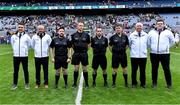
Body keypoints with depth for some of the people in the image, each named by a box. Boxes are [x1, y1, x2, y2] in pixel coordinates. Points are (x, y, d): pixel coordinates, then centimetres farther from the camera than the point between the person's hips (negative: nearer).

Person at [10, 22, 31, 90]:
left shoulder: (26, 36, -4)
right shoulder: (13, 36, 2)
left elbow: (29, 44, 9)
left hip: (24, 56, -2)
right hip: (16, 56, 2)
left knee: (25, 70, 7)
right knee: (15, 71, 9)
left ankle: (26, 84, 20)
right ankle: (15, 84, 20)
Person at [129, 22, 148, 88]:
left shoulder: (146, 35, 4)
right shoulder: (132, 35, 2)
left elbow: (148, 44, 14)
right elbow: (129, 44, 12)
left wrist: (145, 49, 13)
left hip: (143, 55, 1)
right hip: (134, 56, 0)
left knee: (143, 70, 7)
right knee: (134, 70, 6)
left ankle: (143, 83, 19)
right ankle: (134, 83, 18)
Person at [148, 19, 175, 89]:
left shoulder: (168, 32, 3)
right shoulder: (151, 32, 5)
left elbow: (172, 41, 15)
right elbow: (148, 42, 14)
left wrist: (167, 47, 12)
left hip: (165, 54, -1)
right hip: (154, 54, 1)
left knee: (166, 69, 5)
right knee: (154, 69, 9)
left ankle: (169, 84, 17)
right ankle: (154, 83, 22)